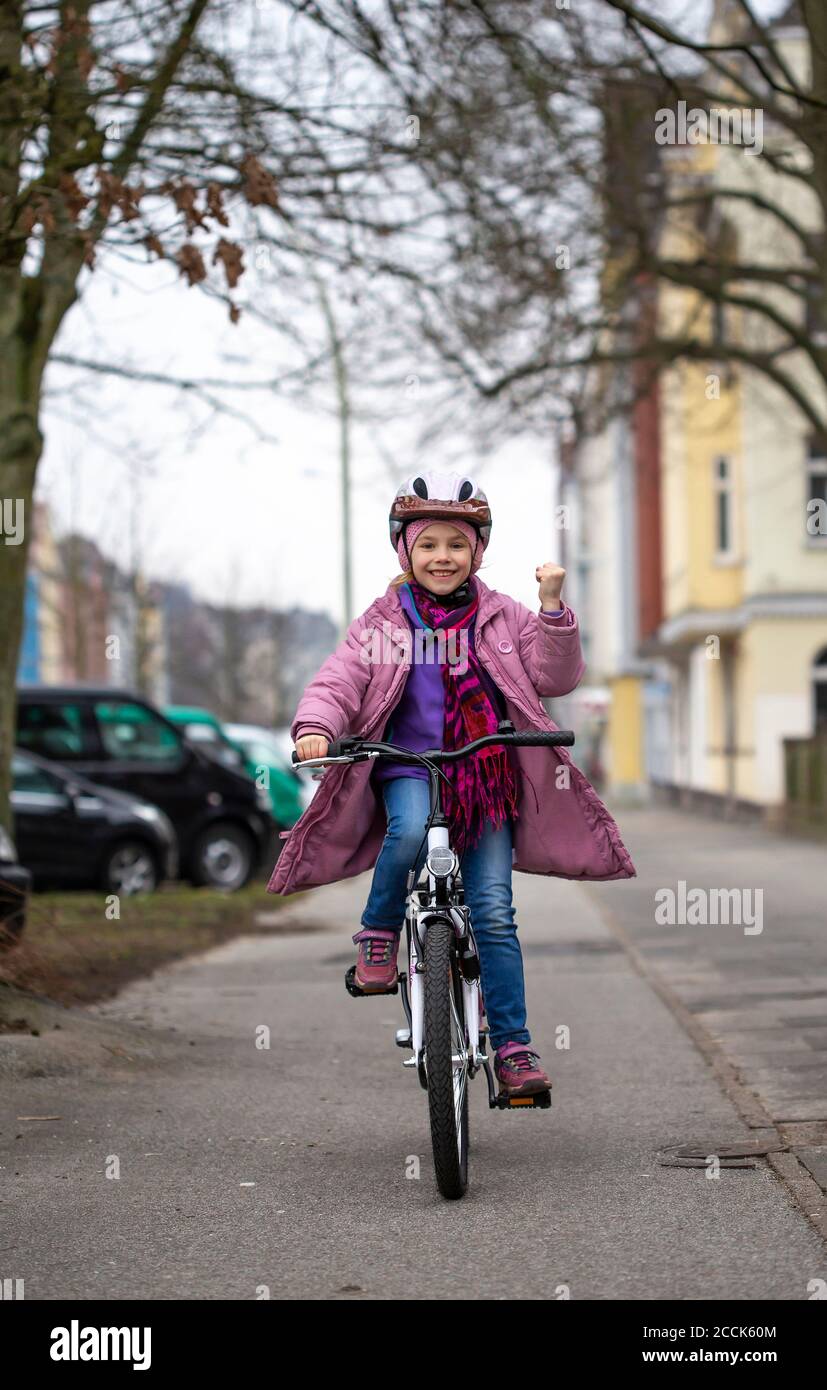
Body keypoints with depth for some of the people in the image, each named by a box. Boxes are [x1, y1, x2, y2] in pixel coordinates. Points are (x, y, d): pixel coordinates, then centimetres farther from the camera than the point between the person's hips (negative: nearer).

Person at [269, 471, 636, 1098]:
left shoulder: (502, 617, 8)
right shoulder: (383, 622, 6)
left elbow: (556, 677, 1)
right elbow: (337, 682, -2)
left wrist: (554, 609, -13)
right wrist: (315, 727, -23)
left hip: (487, 778, 1)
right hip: (407, 769, -1)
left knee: (494, 912, -7)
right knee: (411, 829, -37)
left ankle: (513, 1045, 1)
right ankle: (380, 930, -10)